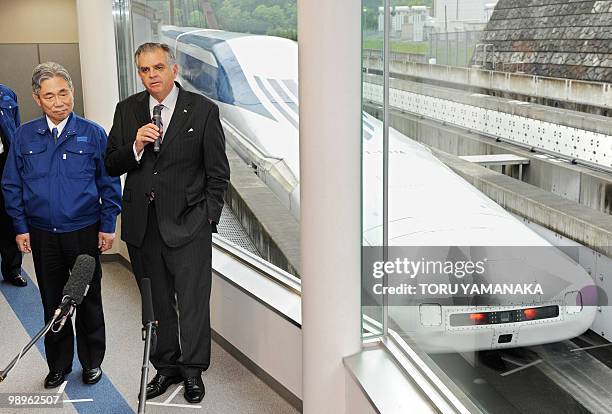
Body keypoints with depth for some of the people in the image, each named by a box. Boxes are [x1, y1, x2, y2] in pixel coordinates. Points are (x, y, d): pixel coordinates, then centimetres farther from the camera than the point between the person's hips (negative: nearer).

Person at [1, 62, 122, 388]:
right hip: (42, 235, 2)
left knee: (88, 300, 11)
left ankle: (92, 362, 29)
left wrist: (107, 226, -4)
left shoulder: (92, 134, -6)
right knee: (53, 302, 13)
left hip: (84, 232, -2)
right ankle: (58, 365, 29)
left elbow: (109, 184, -1)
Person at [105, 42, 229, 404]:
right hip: (142, 225, 4)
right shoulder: (127, 110, 7)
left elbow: (218, 172, -1)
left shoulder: (203, 110, -4)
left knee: (193, 301, 3)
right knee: (156, 303, 14)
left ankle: (193, 370, 20)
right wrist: (135, 146, -13)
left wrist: (207, 217, -6)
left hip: (187, 224, -3)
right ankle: (166, 367, 29)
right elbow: (111, 166, 6)